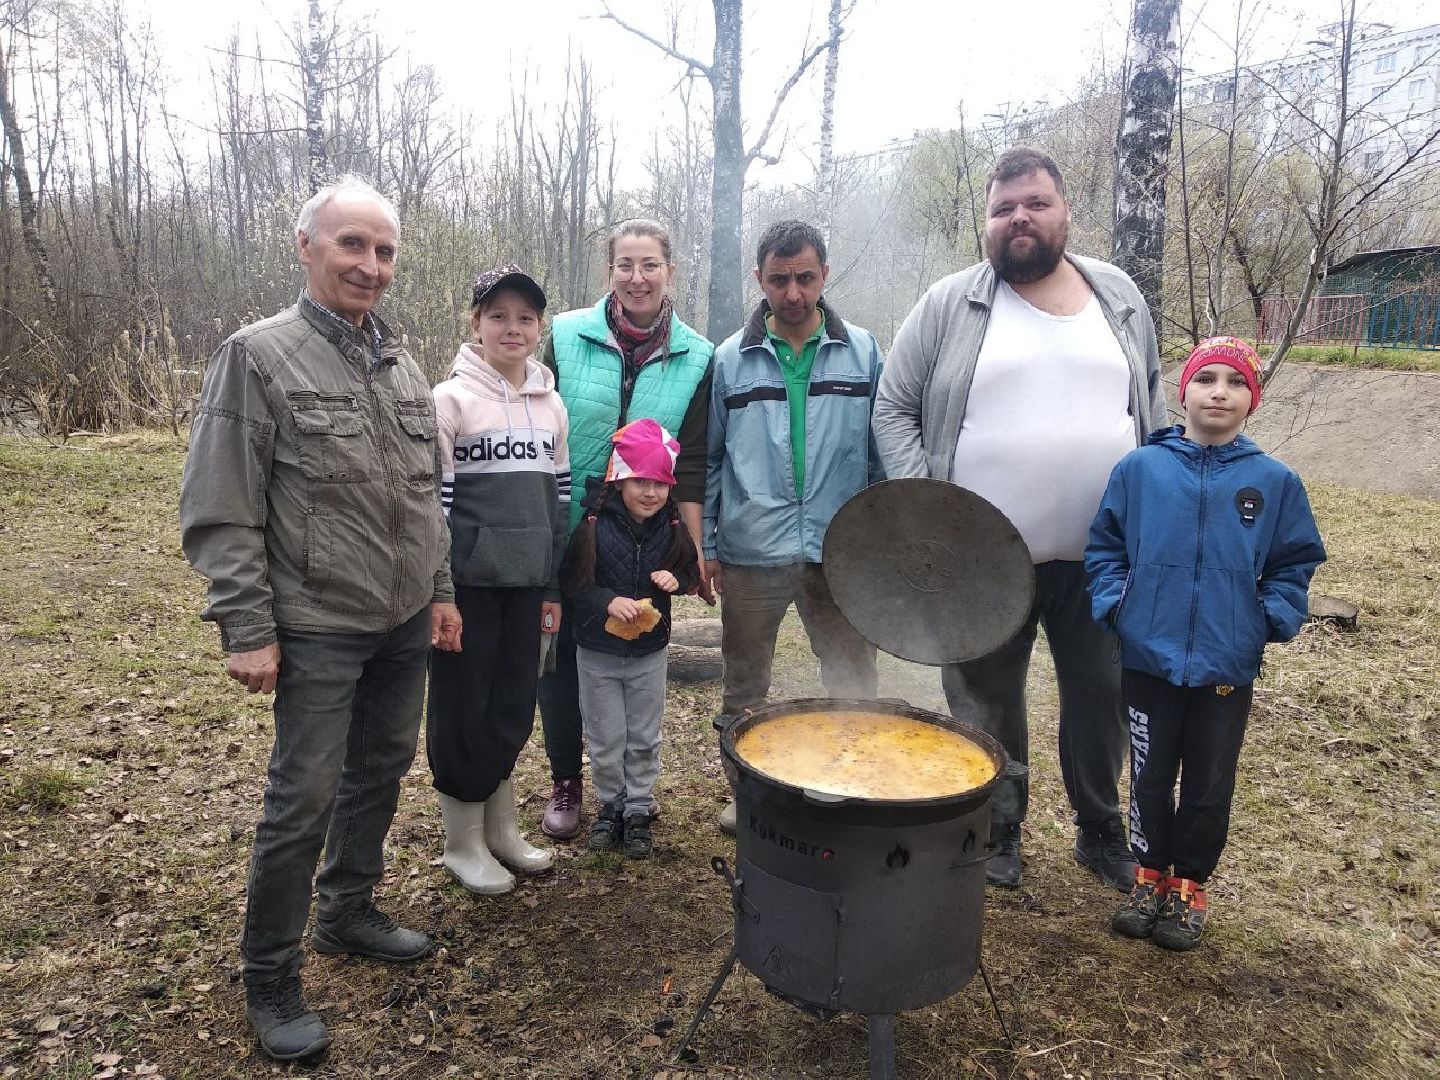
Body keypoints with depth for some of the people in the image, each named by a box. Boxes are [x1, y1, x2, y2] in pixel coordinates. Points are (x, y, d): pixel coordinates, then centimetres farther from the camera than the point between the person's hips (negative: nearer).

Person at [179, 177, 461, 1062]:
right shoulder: (259, 356, -10)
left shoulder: (401, 365, 9)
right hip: (319, 629, -6)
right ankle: (271, 978, 21)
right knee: (303, 800, 2)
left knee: (382, 770, 17)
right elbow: (221, 512, -12)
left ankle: (348, 912, 38)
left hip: (406, 624, 6)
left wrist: (441, 590, 13)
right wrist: (248, 630, -15)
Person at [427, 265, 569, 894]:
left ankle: (500, 827, 29)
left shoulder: (550, 403, 9)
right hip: (468, 582, -5)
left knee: (513, 705, 12)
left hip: (526, 582, 5)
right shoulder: (451, 399, -7)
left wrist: (552, 587, 12)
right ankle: (463, 842, 21)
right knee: (462, 707, 5)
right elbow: (433, 499, -8)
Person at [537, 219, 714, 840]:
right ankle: (565, 781, 25)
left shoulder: (695, 358, -2)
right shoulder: (566, 336, -4)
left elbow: (691, 462, -3)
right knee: (563, 653, 7)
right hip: (566, 530, 0)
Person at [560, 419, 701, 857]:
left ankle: (638, 809, 30)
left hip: (650, 652, 2)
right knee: (606, 741, 11)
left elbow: (691, 571, 8)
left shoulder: (671, 527, -5)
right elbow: (573, 582, -11)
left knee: (644, 739, 14)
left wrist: (676, 580, -13)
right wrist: (609, 602, -24)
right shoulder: (595, 525, -15)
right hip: (598, 652, -2)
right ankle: (610, 805, 31)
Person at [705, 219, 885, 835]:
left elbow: (884, 454, 7)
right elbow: (709, 460, 8)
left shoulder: (863, 352, 4)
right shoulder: (730, 359, 4)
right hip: (751, 553, 1)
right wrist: (706, 545, 4)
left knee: (855, 689, 9)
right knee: (745, 689, 13)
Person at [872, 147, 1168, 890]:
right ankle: (999, 832, 33)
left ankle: (1101, 830, 38)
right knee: (988, 705, 11)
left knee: (1101, 696, 15)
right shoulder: (949, 305, -1)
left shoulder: (1121, 299, 9)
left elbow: (1153, 412, 15)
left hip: (1101, 556, 3)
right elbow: (893, 409, -2)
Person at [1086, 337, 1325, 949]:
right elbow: (1105, 547, 4)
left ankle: (1190, 884, 33)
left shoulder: (1275, 482, 0)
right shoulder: (1139, 469, -3)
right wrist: (1113, 603, -8)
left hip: (1228, 668, 1)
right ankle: (1151, 875, 33)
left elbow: (1295, 563, 8)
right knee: (1150, 777, 13)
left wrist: (1276, 617, -6)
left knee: (1209, 786, 12)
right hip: (1149, 659, 0)